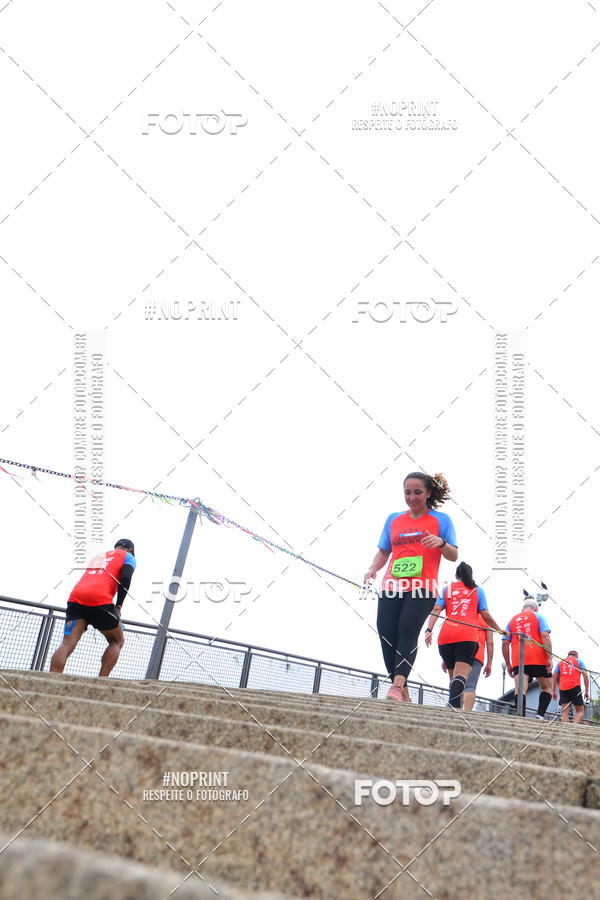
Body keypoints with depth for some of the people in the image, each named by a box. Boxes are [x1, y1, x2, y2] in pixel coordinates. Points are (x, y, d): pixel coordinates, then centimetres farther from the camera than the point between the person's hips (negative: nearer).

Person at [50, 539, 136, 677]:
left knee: (67, 645, -6)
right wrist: (118, 606, 3)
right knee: (117, 641, 14)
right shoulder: (128, 557, 20)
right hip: (100, 599, -5)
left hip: (76, 597, 5)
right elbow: (125, 579, 1)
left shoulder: (98, 557, 37)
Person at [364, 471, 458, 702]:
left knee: (408, 631, -23)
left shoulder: (441, 520, 11)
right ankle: (402, 692, -2)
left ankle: (398, 684, -32)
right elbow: (384, 552, 23)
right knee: (386, 633, -9)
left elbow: (453, 556, 7)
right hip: (392, 587, 4)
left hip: (422, 588, -4)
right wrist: (373, 568, 3)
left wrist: (441, 543, -14)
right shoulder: (393, 520, 20)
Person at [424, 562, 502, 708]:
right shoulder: (477, 590, 18)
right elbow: (486, 616, 12)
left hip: (445, 637, 3)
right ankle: (453, 705, -39)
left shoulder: (446, 590, 21)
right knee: (461, 675, -15)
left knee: (453, 676, 14)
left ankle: (454, 708, 7)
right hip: (467, 636, -3)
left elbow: (436, 610, 5)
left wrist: (429, 630, -4)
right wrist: (499, 629, 27)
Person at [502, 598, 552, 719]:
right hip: (538, 659, -2)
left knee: (520, 690, -9)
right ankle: (540, 716, -7)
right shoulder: (538, 616, 13)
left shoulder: (512, 620, 21)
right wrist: (550, 658, -7)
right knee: (547, 688, 12)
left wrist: (508, 664, 17)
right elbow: (545, 636, -3)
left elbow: (505, 643, 13)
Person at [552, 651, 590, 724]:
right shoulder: (579, 661, 16)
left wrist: (553, 691, 15)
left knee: (565, 712, -2)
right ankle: (575, 725, -22)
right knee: (580, 710, 4)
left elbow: (554, 677, 15)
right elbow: (585, 675, 5)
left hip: (563, 688, 3)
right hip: (575, 688, -2)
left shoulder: (560, 662, 23)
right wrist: (587, 691, 4)